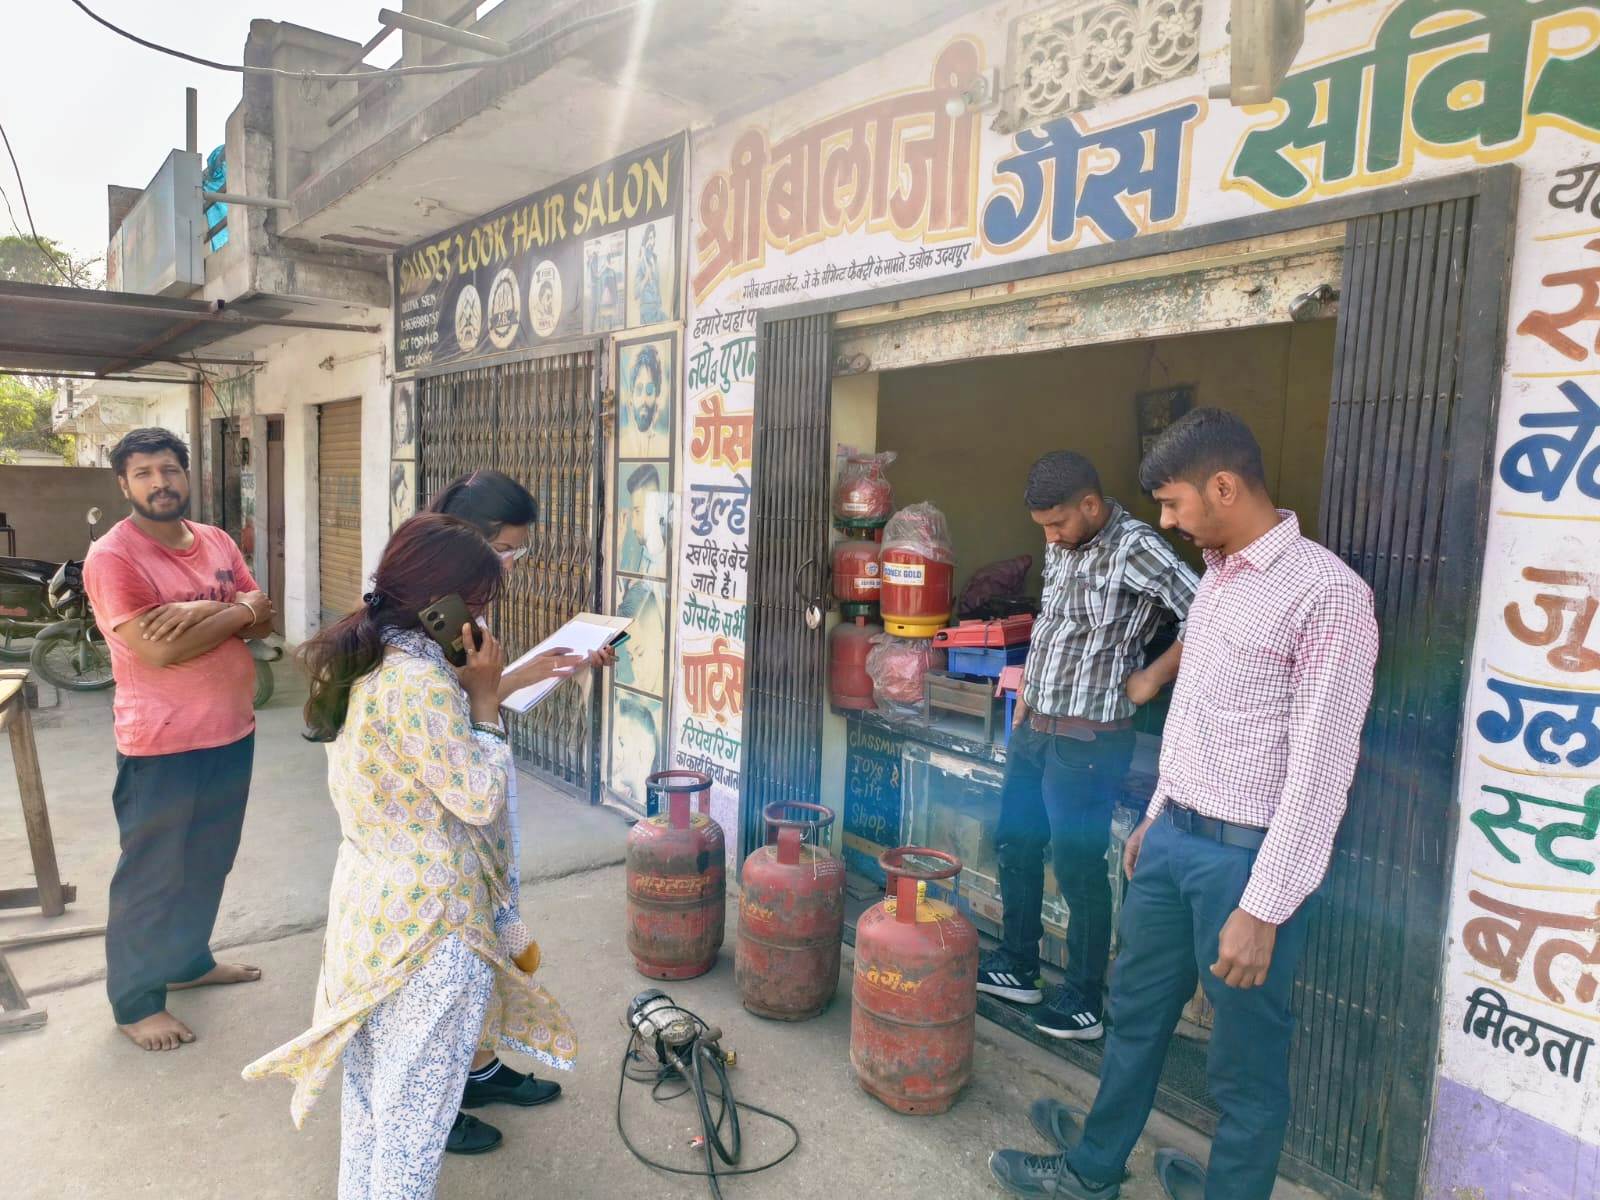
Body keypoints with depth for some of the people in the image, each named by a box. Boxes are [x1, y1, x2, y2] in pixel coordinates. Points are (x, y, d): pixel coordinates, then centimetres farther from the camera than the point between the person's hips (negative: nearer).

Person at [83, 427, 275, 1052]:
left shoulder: (218, 542, 6)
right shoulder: (112, 556, -15)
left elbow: (264, 620, 0)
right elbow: (159, 651, -23)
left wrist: (204, 611, -18)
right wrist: (236, 610, -13)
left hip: (233, 732, 7)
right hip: (162, 744, -7)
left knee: (208, 862, 21)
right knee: (152, 873, 7)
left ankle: (190, 959, 41)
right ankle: (135, 1000, 24)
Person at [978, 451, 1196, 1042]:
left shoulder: (1135, 547, -17)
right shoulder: (1061, 548, 8)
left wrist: (1153, 677, -16)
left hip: (1088, 741, -8)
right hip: (1034, 728, 8)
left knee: (1079, 868, 3)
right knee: (1014, 846, 17)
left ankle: (1084, 998, 21)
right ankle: (1016, 966, 34)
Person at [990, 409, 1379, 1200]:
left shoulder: (1327, 593, -17)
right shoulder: (1216, 578, 9)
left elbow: (1320, 767, -19)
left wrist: (1264, 907, -18)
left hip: (1245, 854, -8)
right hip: (1174, 835, 8)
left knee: (1245, 1061, 10)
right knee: (1135, 1013, 20)